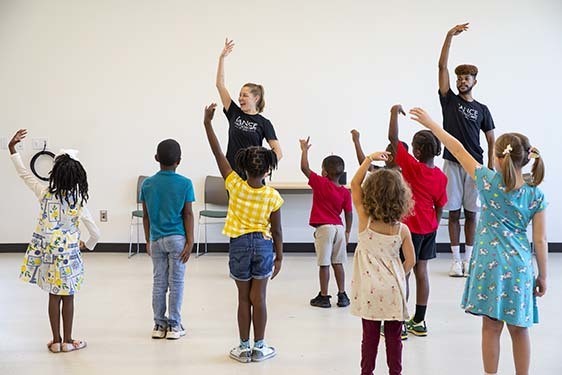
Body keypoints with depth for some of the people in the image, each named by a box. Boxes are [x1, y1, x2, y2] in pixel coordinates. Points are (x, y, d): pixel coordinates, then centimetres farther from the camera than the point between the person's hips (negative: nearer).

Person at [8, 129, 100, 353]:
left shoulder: (45, 194, -9)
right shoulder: (78, 201, -10)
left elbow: (23, 173, 0)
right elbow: (95, 233, -7)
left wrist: (12, 148, 2)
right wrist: (88, 246, 13)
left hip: (47, 252, 2)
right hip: (68, 254, -2)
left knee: (53, 297, 11)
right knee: (67, 298, 10)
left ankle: (56, 341, 18)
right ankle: (67, 341, 17)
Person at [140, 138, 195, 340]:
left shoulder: (147, 184, 1)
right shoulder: (185, 184, -7)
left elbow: (146, 215, 5)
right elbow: (188, 214, -8)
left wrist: (148, 241, 14)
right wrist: (190, 241, -4)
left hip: (156, 239, 3)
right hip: (177, 238, -3)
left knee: (158, 282, 11)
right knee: (176, 282, 5)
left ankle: (159, 324, 17)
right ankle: (174, 325, 11)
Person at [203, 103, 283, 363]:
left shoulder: (235, 186, -11)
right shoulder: (272, 196, -10)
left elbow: (218, 154, -9)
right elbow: (276, 231, -5)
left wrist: (208, 123, -5)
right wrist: (279, 257, 6)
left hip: (239, 245, 0)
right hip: (263, 246, 0)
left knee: (243, 298, 10)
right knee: (258, 297, 8)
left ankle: (244, 348, 17)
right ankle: (259, 347, 16)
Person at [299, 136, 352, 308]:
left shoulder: (320, 183, -10)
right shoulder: (345, 192, 2)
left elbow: (304, 168, -9)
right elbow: (349, 214, 4)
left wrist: (304, 149, 3)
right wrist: (347, 232, 14)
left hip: (323, 228, -5)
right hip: (339, 228, 5)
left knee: (324, 264, 1)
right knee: (338, 263, 13)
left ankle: (323, 297, 7)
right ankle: (342, 295, 16)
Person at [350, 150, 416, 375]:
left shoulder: (365, 220, -9)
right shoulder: (402, 229, -6)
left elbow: (355, 184, -2)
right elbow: (410, 260, -1)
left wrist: (369, 159, -2)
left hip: (369, 289, 0)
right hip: (393, 289, 1)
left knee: (370, 335, 9)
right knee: (393, 336, 10)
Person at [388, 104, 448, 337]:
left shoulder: (411, 167, -17)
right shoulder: (441, 177, -1)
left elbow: (393, 138, -16)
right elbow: (439, 207, 6)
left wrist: (395, 112, -7)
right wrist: (433, 227, 18)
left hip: (410, 227, -6)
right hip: (429, 228, 6)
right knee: (421, 270, 13)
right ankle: (419, 322, 21)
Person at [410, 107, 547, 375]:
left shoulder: (489, 181, -8)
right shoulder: (536, 195, -2)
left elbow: (459, 151, -2)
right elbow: (540, 240, -1)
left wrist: (431, 124, 6)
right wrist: (543, 276, 8)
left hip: (491, 265, -2)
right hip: (520, 267, 2)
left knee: (491, 326, 7)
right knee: (519, 329, 12)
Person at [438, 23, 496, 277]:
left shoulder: (482, 110, 8)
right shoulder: (449, 100, 5)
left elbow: (491, 139, 11)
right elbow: (442, 66, -3)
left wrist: (491, 167, 1)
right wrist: (450, 36, -11)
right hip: (452, 164, -1)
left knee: (471, 213, 5)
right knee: (454, 213, 1)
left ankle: (468, 258, 14)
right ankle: (456, 260, 9)